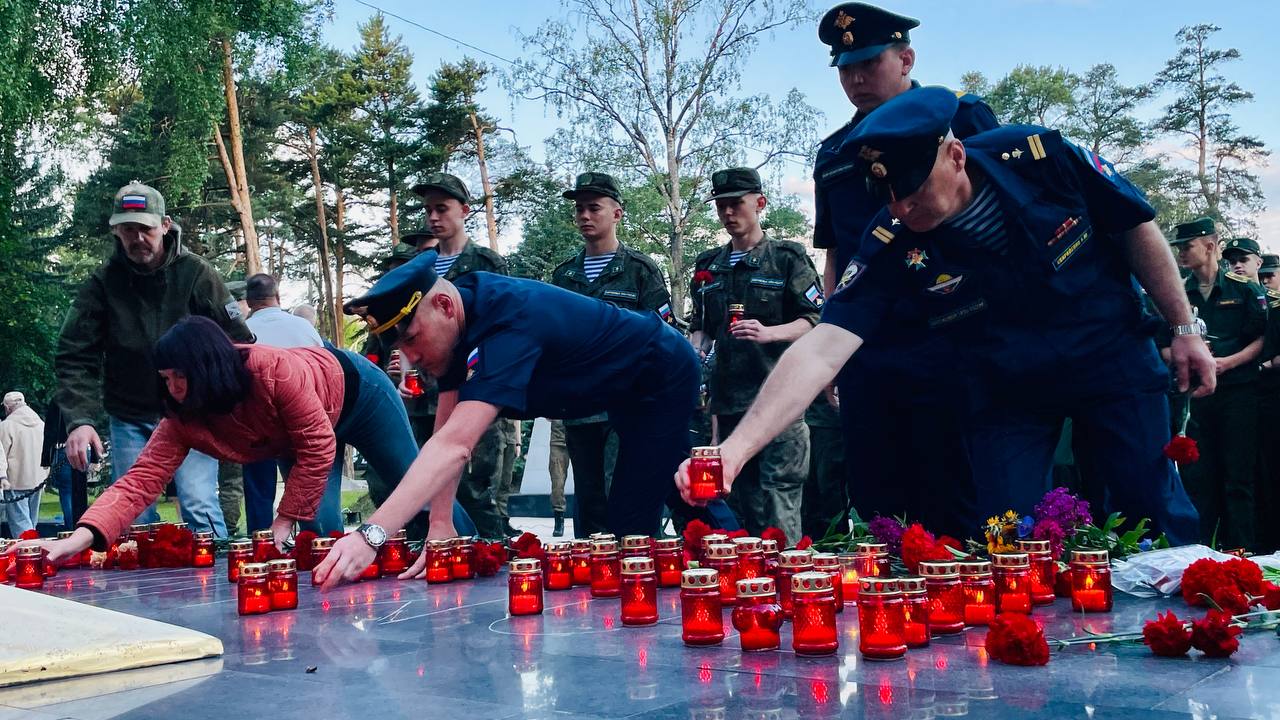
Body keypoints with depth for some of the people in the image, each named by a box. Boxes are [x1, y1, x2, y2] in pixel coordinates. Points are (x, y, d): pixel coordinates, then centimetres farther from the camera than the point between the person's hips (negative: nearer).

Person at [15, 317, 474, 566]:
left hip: (352, 390, -4)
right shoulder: (182, 420, -26)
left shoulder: (274, 371, -43)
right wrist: (83, 536, -50)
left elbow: (318, 449, -37)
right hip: (302, 433, 5)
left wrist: (286, 520, -31)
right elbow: (140, 481, -35)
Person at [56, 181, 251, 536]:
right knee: (136, 517, 3)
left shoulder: (195, 274, -7)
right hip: (129, 419, 2)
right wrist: (79, 419, -21)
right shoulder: (102, 283, -4)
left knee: (201, 508, -11)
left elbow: (238, 342, -4)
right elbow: (75, 357, -7)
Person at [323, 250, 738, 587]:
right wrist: (440, 526, -20)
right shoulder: (460, 318, -12)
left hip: (663, 379, -9)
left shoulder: (507, 323, -39)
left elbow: (455, 445, -50)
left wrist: (371, 535, -56)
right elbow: (446, 432, -10)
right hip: (627, 390, 9)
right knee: (684, 494, 24)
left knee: (630, 528, -10)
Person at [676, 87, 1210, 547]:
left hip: (1115, 363, 0)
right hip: (1007, 394, 0)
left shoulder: (1038, 156, -23)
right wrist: (738, 447, -43)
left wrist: (1184, 327, -4)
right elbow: (823, 348, -32)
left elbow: (1136, 228, -7)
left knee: (1156, 523, 4)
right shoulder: (891, 250, -23)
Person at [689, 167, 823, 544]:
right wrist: (694, 349, 5)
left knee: (780, 502, -9)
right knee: (746, 500, 10)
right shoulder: (708, 265, 17)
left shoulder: (787, 257, 2)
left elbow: (814, 321, -3)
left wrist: (769, 333, -18)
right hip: (729, 399, 5)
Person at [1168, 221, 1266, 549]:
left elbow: (1263, 338, -1)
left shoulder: (1244, 289, 4)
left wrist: (1228, 362, -13)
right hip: (1194, 395, 3)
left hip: (1238, 390, -3)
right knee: (1196, 476, 2)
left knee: (1238, 476, -1)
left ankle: (1239, 555, 4)